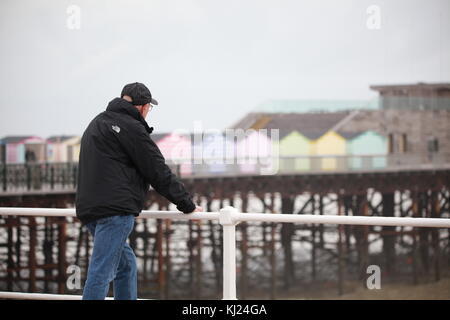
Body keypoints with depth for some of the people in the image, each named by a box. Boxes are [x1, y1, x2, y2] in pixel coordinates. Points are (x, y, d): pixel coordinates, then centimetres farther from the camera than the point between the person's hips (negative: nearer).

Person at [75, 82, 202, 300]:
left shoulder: (98, 123, 22)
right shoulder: (131, 128, -7)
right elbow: (158, 173, -6)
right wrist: (187, 205, 2)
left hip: (89, 207, 10)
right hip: (115, 209, -10)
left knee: (126, 265, 20)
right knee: (101, 272, -12)